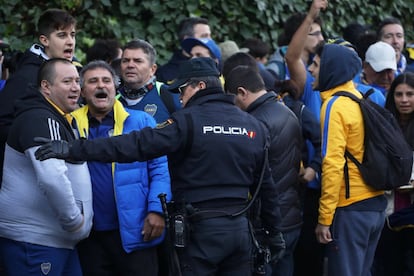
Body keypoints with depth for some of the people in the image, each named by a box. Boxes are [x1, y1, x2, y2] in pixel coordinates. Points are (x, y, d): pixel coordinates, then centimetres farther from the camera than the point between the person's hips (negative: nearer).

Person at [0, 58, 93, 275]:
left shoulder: (58, 121, 19)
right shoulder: (40, 119, -14)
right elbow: (52, 178, -28)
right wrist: (74, 220, -18)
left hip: (58, 240, 10)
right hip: (33, 241, -10)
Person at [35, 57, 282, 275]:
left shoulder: (188, 121, -9)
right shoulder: (254, 126, 8)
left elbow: (135, 145, -18)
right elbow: (266, 186, 14)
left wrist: (74, 150, -20)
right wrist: (274, 232, 25)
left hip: (203, 230, -5)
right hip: (241, 229, 5)